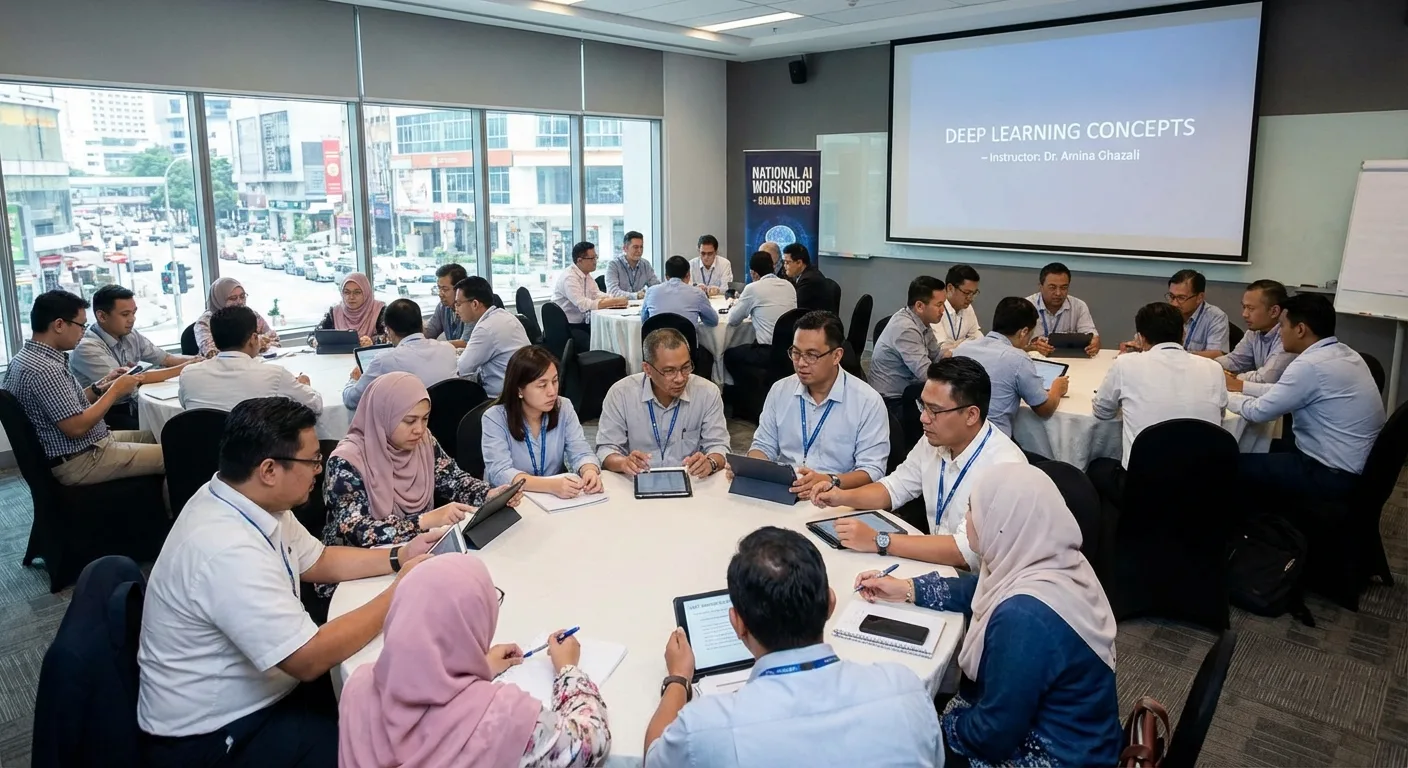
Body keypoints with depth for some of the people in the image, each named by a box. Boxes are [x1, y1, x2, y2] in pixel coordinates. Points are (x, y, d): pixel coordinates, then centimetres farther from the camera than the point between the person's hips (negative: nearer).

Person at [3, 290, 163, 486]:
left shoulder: (27, 356, 7)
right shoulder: (44, 369, -25)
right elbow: (76, 428, -26)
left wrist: (100, 386, 3)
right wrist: (115, 390, -16)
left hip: (75, 450, 10)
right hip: (79, 462, -10)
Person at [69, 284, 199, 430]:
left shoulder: (130, 335, 3)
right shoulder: (87, 347, -19)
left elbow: (166, 359, 8)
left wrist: (198, 360, -12)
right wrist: (181, 369, -27)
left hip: (131, 405, 7)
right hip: (103, 415, -7)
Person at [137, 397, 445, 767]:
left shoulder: (247, 500, -4)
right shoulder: (228, 551, -33)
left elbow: (317, 561, 12)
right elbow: (310, 659, -30)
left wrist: (398, 557, 0)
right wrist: (398, 592, -21)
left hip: (250, 693, 8)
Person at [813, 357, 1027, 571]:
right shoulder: (934, 440, -2)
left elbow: (967, 551, -31)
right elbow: (895, 488, 14)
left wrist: (879, 541, -30)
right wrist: (843, 496, -4)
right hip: (937, 564, 7)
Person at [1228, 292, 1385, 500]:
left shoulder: (1310, 365, -24)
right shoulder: (1343, 354, 5)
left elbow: (1258, 412, -15)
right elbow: (1283, 391, 17)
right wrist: (1239, 385, 19)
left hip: (1332, 476, -9)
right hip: (1353, 466, 9)